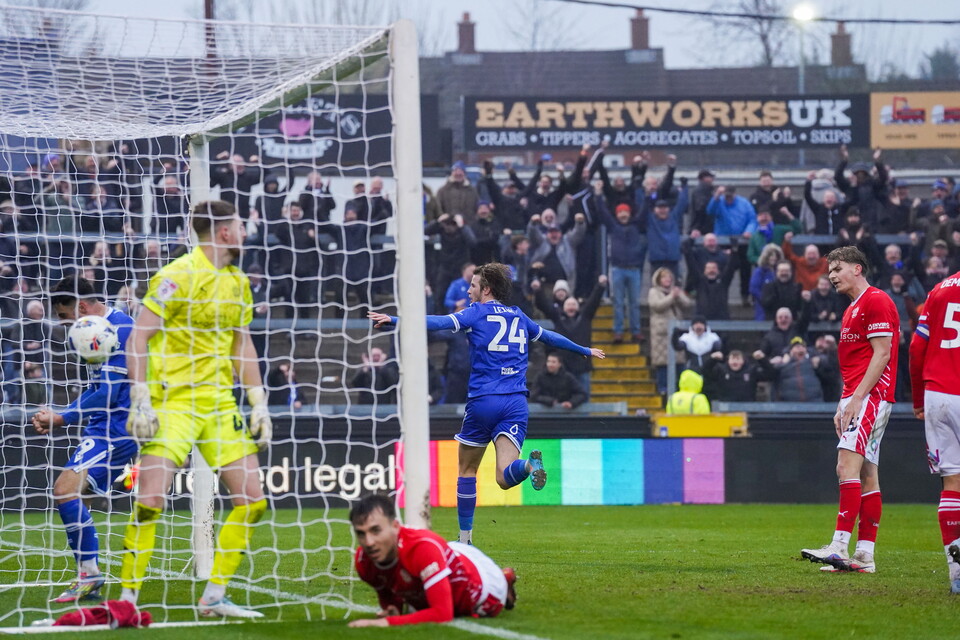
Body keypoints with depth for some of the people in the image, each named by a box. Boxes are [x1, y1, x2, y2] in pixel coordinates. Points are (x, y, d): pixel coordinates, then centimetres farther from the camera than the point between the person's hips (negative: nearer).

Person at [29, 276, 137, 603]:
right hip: (103, 429, 11)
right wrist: (57, 416, 9)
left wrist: (64, 419, -12)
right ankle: (88, 580, 15)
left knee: (66, 489, -20)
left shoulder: (118, 328, -15)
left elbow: (110, 392, -19)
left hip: (117, 429, -11)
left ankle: (90, 573, -14)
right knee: (70, 493, 12)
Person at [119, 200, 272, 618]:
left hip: (219, 403, 7)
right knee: (150, 499, -16)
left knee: (252, 499, 1)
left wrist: (259, 403, 13)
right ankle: (127, 596, -5)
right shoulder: (178, 276, -10)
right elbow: (138, 337, -13)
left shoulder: (238, 282, 13)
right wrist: (140, 398, -20)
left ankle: (214, 597, 9)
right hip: (172, 401, -7)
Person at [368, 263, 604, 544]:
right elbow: (550, 337, 35)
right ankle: (528, 465, -40)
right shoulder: (519, 317, 19)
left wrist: (395, 320, -20)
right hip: (516, 404, 3)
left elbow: (440, 322, -12)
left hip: (483, 401, -3)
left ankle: (465, 539, 17)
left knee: (467, 470, 14)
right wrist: (585, 351, 52)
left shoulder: (477, 313, 4)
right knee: (505, 477, -7)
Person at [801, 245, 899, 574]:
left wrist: (857, 398, -20)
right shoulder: (852, 310, 23)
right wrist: (842, 405, 19)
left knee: (848, 466, -20)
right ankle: (864, 556, 4)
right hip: (856, 398, 10)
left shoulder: (876, 301, -9)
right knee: (866, 474, 6)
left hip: (871, 395, -10)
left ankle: (839, 546, -27)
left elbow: (882, 354, -16)